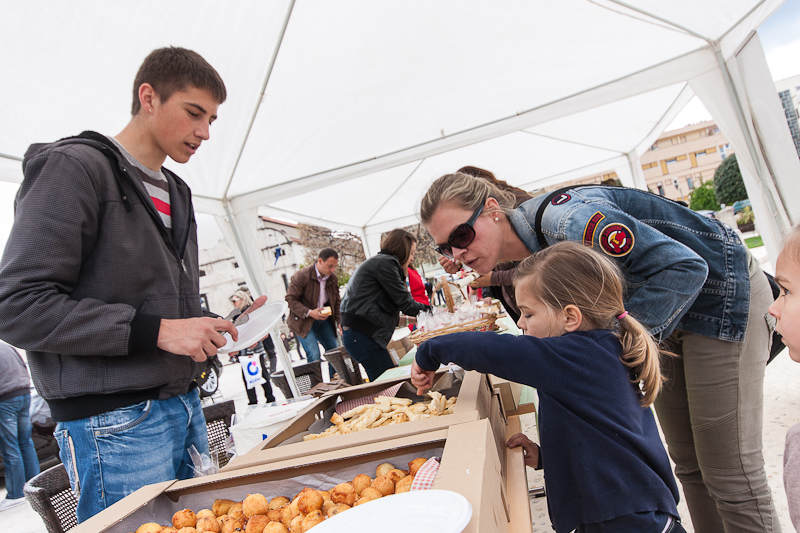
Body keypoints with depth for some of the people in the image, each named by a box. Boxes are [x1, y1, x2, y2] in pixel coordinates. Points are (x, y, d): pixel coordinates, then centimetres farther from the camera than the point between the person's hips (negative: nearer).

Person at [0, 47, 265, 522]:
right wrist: (155, 331, -20)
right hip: (114, 423, -7)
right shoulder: (75, 167, -8)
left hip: (183, 407, 8)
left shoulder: (175, 193, 17)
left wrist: (215, 327, 5)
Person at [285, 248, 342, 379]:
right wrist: (309, 313, -28)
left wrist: (340, 322, -2)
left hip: (323, 319, 6)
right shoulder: (301, 276, -20)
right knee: (314, 355, -16)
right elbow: (290, 299, -17)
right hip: (303, 321, -6)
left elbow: (337, 301, 11)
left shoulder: (333, 278, 0)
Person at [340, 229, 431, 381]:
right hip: (363, 335, -11)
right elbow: (402, 300, -8)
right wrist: (423, 309, 9)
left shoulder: (376, 262, 24)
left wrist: (406, 320, 20)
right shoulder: (385, 262, -7)